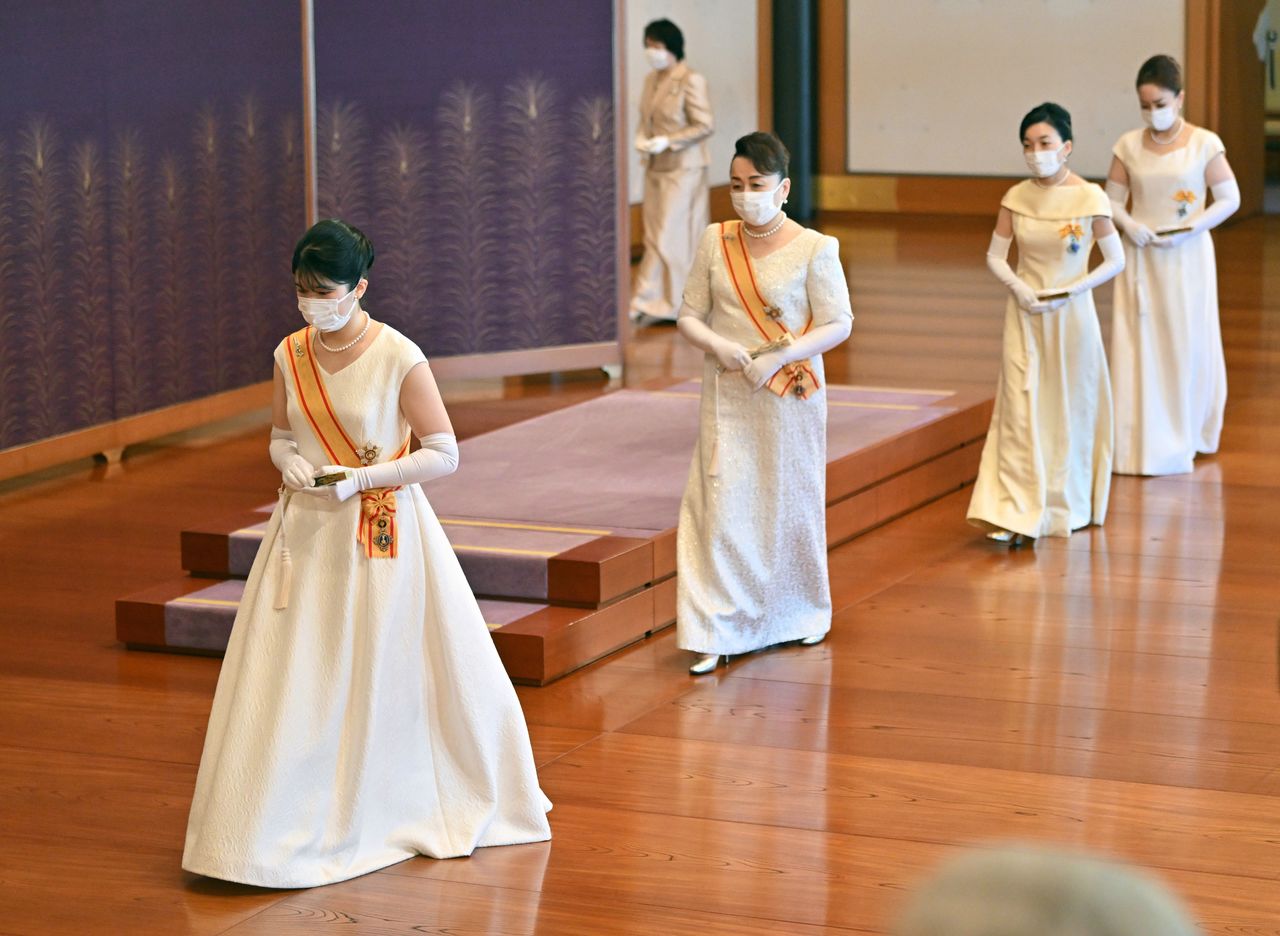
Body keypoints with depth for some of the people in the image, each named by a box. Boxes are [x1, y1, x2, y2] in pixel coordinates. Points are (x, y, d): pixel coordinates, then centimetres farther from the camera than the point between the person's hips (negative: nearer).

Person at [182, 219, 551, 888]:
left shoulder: (399, 358, -13)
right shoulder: (290, 355, 2)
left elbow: (443, 454, -11)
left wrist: (361, 477, -18)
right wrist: (291, 463, -7)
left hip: (382, 533, -4)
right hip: (306, 532, 4)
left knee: (380, 675, 4)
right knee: (295, 678, 3)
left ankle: (390, 809, 22)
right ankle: (291, 815, 12)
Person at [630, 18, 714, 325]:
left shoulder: (690, 81, -13)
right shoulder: (651, 80, 10)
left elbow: (705, 125, -14)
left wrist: (667, 142, -21)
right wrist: (641, 139, -3)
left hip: (683, 169, -8)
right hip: (656, 169, 8)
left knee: (669, 238, -5)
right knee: (655, 238, 8)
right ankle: (662, 302, 15)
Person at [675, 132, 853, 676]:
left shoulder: (813, 249, -8)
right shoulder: (715, 242, 2)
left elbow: (837, 324, -8)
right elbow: (689, 316, 6)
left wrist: (780, 356, -20)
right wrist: (718, 346, -15)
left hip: (790, 398, -2)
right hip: (727, 398, 2)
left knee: (790, 503, 10)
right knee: (720, 506, -6)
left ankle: (801, 613, 32)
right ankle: (714, 634, -5)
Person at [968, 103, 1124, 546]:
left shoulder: (1090, 198, -10)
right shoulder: (1017, 197, -1)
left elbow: (1115, 260, -6)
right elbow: (995, 256, 6)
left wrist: (1069, 290, -16)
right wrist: (1018, 287, -12)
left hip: (1070, 314, -2)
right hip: (1025, 313, 2)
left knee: (1069, 406, 9)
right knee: (1019, 408, -4)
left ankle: (1067, 506, 25)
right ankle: (1014, 513, -6)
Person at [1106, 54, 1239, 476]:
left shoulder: (1204, 144, -6)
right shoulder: (1129, 146, 2)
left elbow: (1229, 199, -4)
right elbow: (1112, 200, 8)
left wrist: (1189, 229, -16)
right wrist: (1128, 224, -13)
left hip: (1187, 256, -2)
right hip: (1140, 257, 2)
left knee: (1186, 344, 3)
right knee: (1138, 347, 0)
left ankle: (1185, 438, 16)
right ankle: (1141, 444, 4)